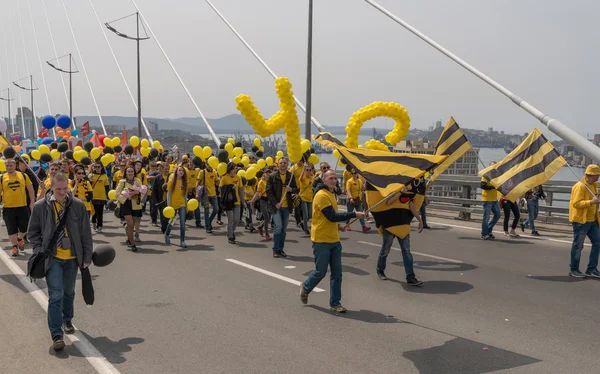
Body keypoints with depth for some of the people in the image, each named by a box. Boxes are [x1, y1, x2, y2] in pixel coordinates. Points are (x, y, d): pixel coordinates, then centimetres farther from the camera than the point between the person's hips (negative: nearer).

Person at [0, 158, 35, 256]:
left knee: (24, 228, 7)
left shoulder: (23, 176, 2)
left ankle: (19, 239, 37)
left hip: (22, 207, 1)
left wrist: (31, 203, 4)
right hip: (8, 208, -1)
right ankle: (14, 247, 17)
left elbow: (30, 189, 8)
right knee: (11, 229, 3)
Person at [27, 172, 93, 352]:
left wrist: (87, 256, 1)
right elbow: (32, 232, 6)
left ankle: (67, 320, 43)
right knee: (55, 295, -10)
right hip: (52, 258, -2)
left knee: (69, 292, 18)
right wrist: (40, 251, -5)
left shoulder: (78, 205, -4)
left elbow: (86, 233, 1)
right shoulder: (40, 206, -4)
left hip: (72, 258, 2)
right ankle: (56, 335, -7)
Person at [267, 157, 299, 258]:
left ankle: (281, 249, 19)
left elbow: (297, 189, 10)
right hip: (276, 206, -4)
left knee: (284, 229, 8)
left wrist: (291, 189, -13)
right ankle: (275, 250, -1)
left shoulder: (291, 176, 7)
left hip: (286, 206, 4)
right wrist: (275, 203, -13)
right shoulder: (272, 177, -2)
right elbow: (269, 191, -4)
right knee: (278, 226, -13)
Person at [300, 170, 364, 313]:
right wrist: (354, 214, -23)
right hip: (321, 241, -8)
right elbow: (332, 216, -23)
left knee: (337, 273, 6)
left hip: (334, 240, 8)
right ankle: (305, 288, 30)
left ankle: (335, 303, 13)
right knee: (321, 272, 2)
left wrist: (335, 225, 10)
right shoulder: (322, 195, -17)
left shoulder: (331, 194, 13)